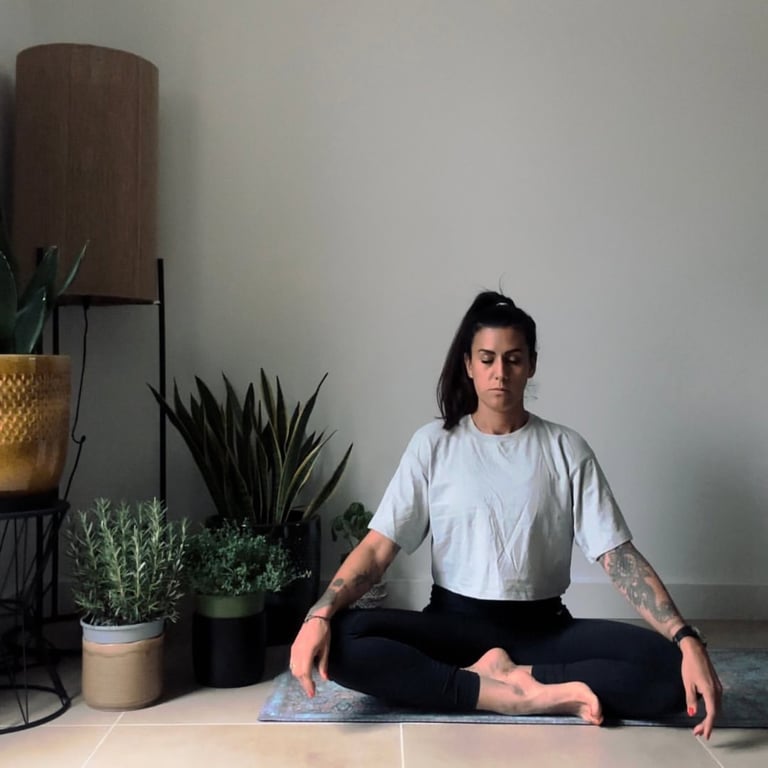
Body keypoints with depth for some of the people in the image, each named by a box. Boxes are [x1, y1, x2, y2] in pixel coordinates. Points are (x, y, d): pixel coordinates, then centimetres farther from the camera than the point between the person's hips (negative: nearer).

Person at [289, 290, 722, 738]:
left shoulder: (567, 450, 1)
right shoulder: (433, 444, 0)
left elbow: (619, 555, -6)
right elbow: (377, 548, -6)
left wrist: (687, 639, -22)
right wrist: (318, 615, -24)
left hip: (546, 629, 0)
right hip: (454, 623, 0)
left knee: (669, 667, -26)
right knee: (341, 640, -29)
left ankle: (505, 678, -19)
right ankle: (527, 693, -24)